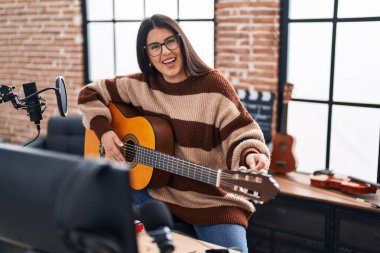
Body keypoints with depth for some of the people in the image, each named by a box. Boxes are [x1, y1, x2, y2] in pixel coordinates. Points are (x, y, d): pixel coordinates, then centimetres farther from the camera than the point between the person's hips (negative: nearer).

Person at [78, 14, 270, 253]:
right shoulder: (140, 85, 1)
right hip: (156, 191, 3)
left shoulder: (213, 84, -11)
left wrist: (251, 156, -36)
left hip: (211, 201, -3)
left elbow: (240, 133, -14)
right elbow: (90, 94, 9)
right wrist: (104, 131, -6)